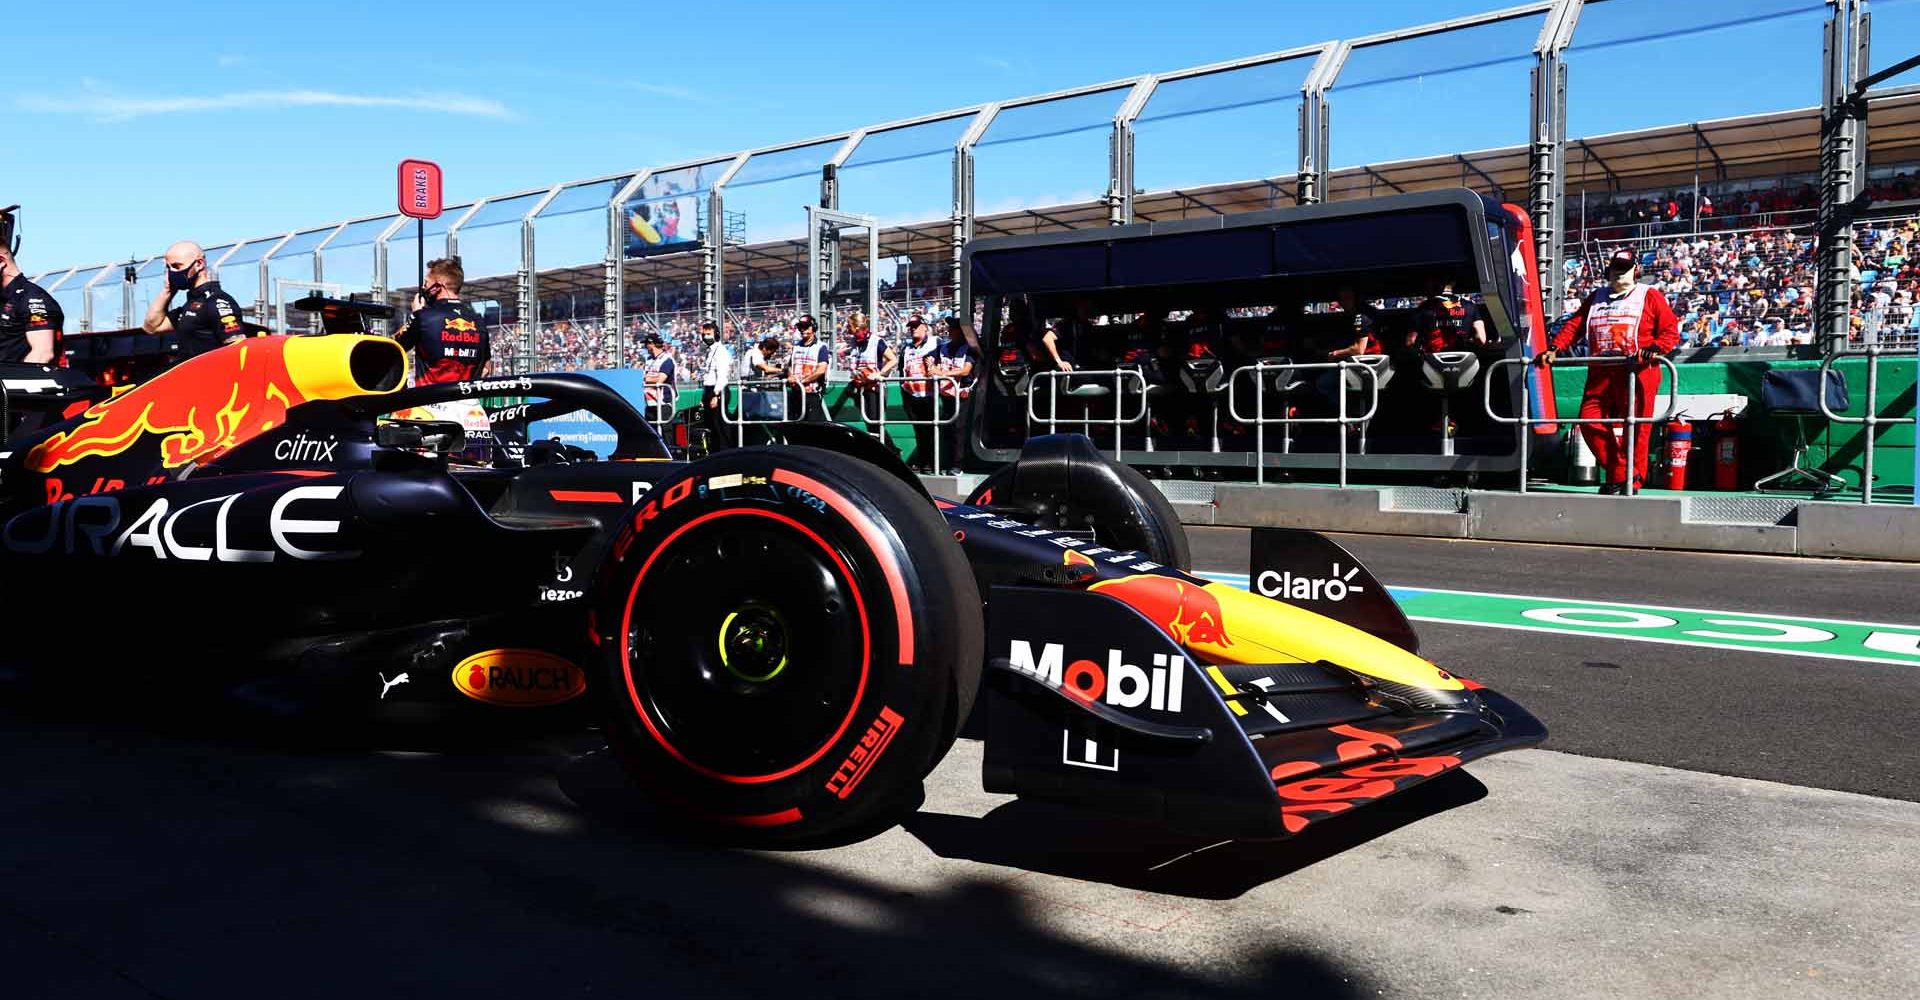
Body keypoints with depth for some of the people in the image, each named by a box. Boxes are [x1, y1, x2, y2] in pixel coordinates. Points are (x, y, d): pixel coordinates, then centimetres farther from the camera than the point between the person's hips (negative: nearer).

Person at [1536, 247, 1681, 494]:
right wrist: (1554, 349, -1)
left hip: (1638, 371, -4)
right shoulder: (1597, 297, 23)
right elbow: (1574, 325, 14)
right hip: (1600, 372, 4)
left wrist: (1655, 349, -17)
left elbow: (1671, 329, 2)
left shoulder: (1649, 295, 10)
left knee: (1635, 427, -6)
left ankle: (1632, 482, 1)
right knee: (1590, 422, -5)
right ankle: (1618, 474, 5)